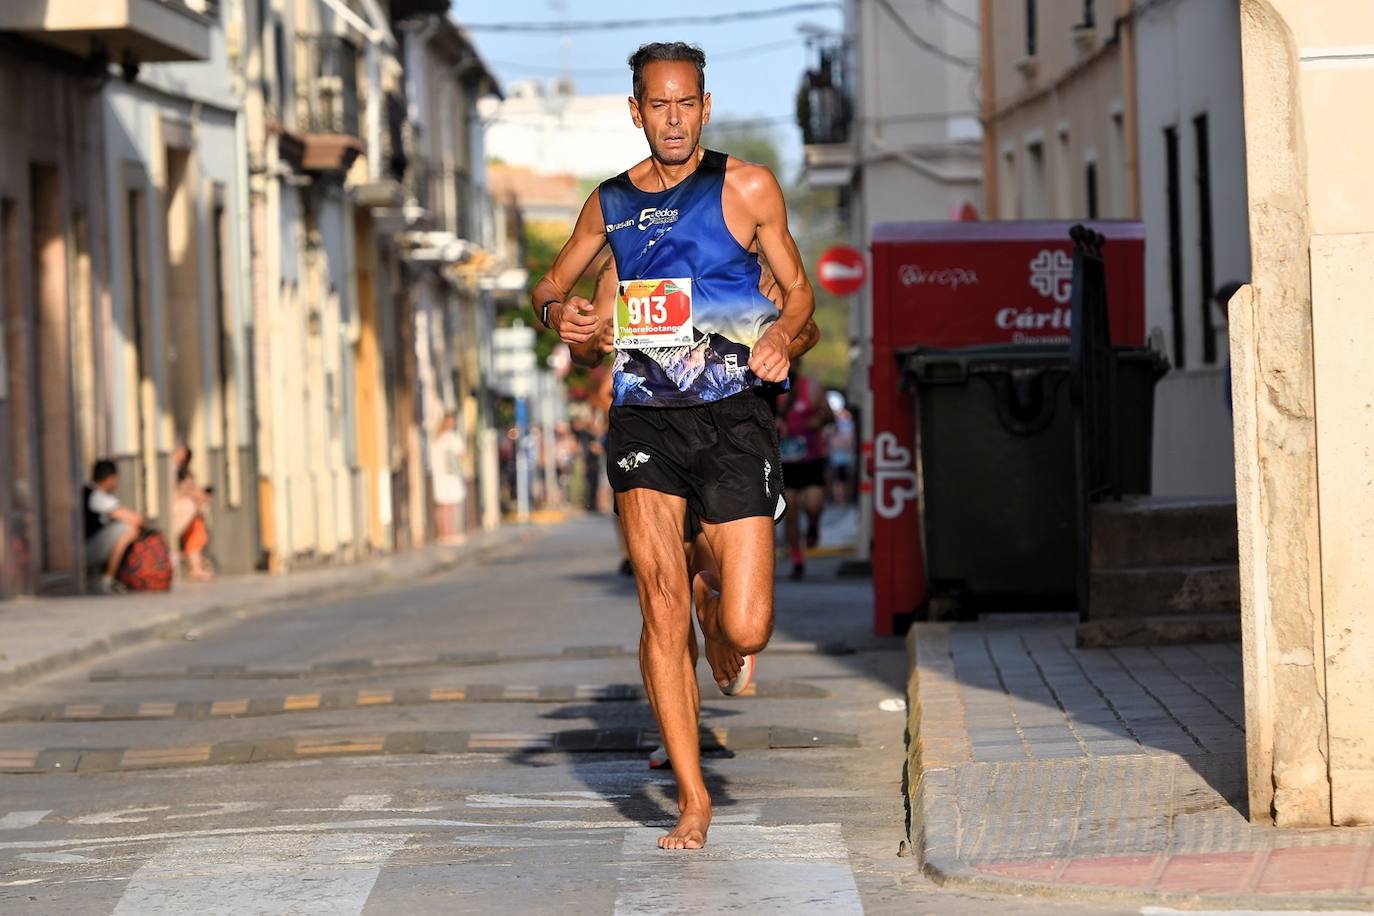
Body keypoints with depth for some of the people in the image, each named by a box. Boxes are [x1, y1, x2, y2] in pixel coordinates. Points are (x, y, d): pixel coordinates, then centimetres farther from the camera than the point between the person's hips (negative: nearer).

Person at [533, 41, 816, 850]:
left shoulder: (747, 188, 2)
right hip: (645, 419, 2)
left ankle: (716, 608, 33)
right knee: (662, 603, -12)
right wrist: (559, 312, -1)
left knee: (747, 632, -7)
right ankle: (693, 799, -2)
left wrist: (781, 333, -14)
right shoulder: (611, 201, 10)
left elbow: (800, 290, 9)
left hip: (734, 417, -2)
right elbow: (549, 287, 23)